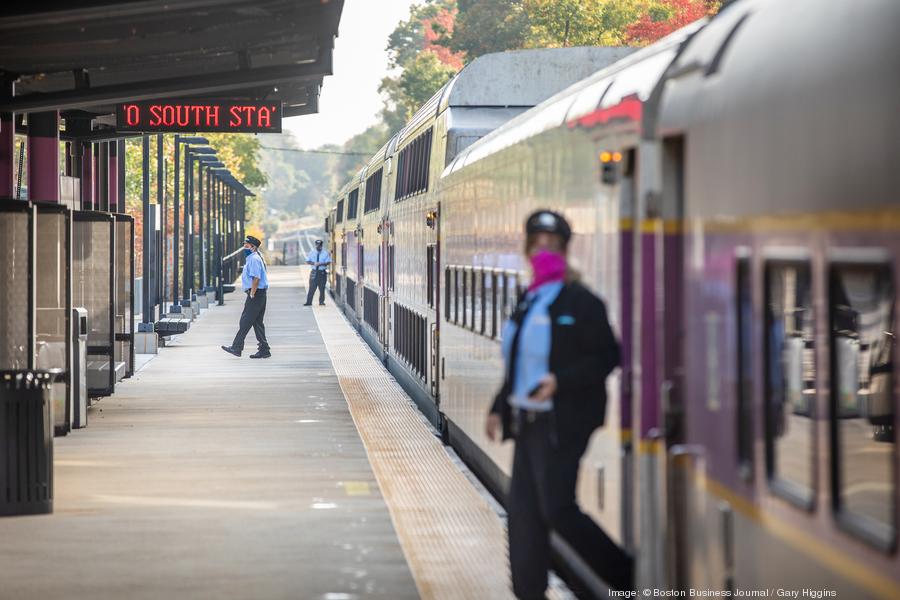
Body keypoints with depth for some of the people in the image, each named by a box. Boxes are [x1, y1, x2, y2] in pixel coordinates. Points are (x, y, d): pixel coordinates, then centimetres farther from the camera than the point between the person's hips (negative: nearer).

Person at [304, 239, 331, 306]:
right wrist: (314, 263, -14)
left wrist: (321, 264, -19)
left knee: (322, 288, 3)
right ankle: (309, 302, 2)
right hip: (314, 272, 1)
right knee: (312, 288, -1)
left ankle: (321, 302, 13)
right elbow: (307, 261, 4)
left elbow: (328, 262, -5)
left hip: (322, 272, -1)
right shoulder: (311, 253, 7)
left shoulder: (325, 253, 1)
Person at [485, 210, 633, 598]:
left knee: (557, 509, -11)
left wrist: (560, 382, -24)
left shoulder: (581, 302, -9)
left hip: (562, 423, -8)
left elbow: (606, 357, -13)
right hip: (531, 421, 8)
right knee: (524, 510, 5)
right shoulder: (528, 303, 15)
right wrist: (499, 409, 17)